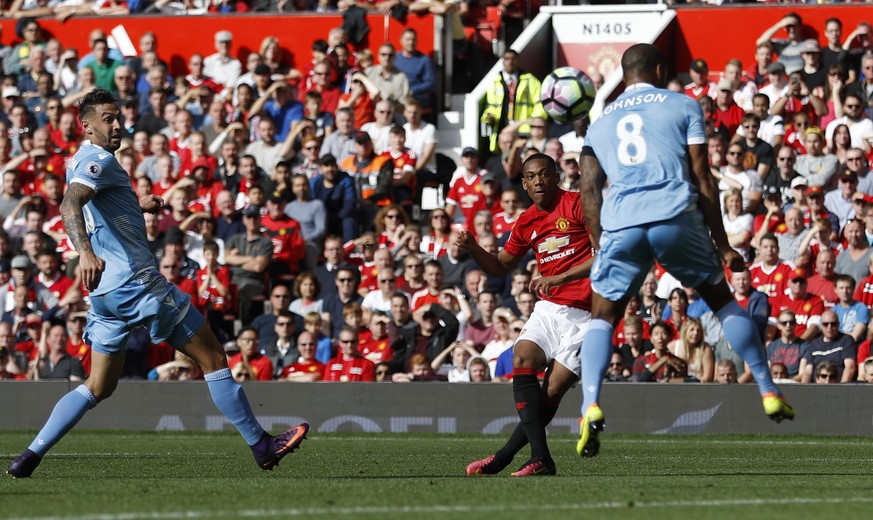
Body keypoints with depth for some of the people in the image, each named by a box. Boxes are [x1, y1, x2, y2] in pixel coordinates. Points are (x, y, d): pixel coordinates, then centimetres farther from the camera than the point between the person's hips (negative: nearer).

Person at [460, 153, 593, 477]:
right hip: (547, 308, 5)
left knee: (552, 391, -10)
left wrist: (560, 278, -18)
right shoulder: (527, 222, 14)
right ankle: (540, 458, -25)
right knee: (522, 359, -21)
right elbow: (501, 267, 25)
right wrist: (473, 249, 4)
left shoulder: (576, 205, -6)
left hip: (582, 314, -5)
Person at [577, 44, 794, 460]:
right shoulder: (682, 106, 15)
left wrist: (600, 245, 16)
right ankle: (768, 392, 20)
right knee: (721, 298, 19)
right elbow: (702, 179, 9)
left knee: (603, 315, 15)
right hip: (676, 216, -1)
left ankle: (590, 406, -9)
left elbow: (589, 191, 13)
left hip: (620, 223, 1)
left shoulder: (601, 122, 24)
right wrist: (722, 244, 11)